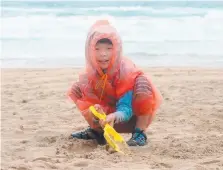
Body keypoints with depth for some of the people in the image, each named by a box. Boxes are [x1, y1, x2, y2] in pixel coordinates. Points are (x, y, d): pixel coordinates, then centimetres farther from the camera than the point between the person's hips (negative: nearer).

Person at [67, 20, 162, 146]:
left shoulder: (126, 69, -28)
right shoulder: (91, 73, -15)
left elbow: (125, 109, -32)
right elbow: (92, 102, -14)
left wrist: (115, 116, -56)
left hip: (132, 116, -4)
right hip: (108, 116, 5)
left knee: (142, 82, -32)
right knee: (77, 88, -5)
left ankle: (140, 134, -21)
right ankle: (96, 131, 9)